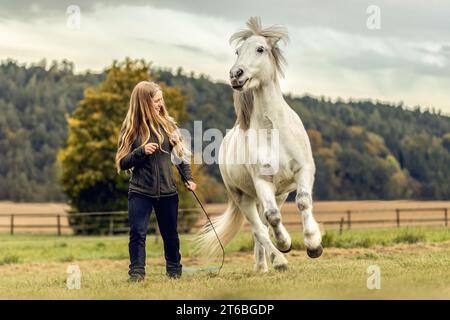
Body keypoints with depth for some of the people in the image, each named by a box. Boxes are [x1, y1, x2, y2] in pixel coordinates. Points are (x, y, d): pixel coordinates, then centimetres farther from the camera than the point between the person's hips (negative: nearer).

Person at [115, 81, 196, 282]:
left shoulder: (167, 124, 0)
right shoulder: (131, 128, -5)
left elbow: (180, 152, 9)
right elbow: (122, 163, -5)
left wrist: (188, 178, -1)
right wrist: (141, 151, -21)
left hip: (167, 190, 2)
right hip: (140, 191, -2)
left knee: (170, 233, 13)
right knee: (138, 233, -9)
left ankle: (174, 271, 29)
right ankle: (136, 273, -2)